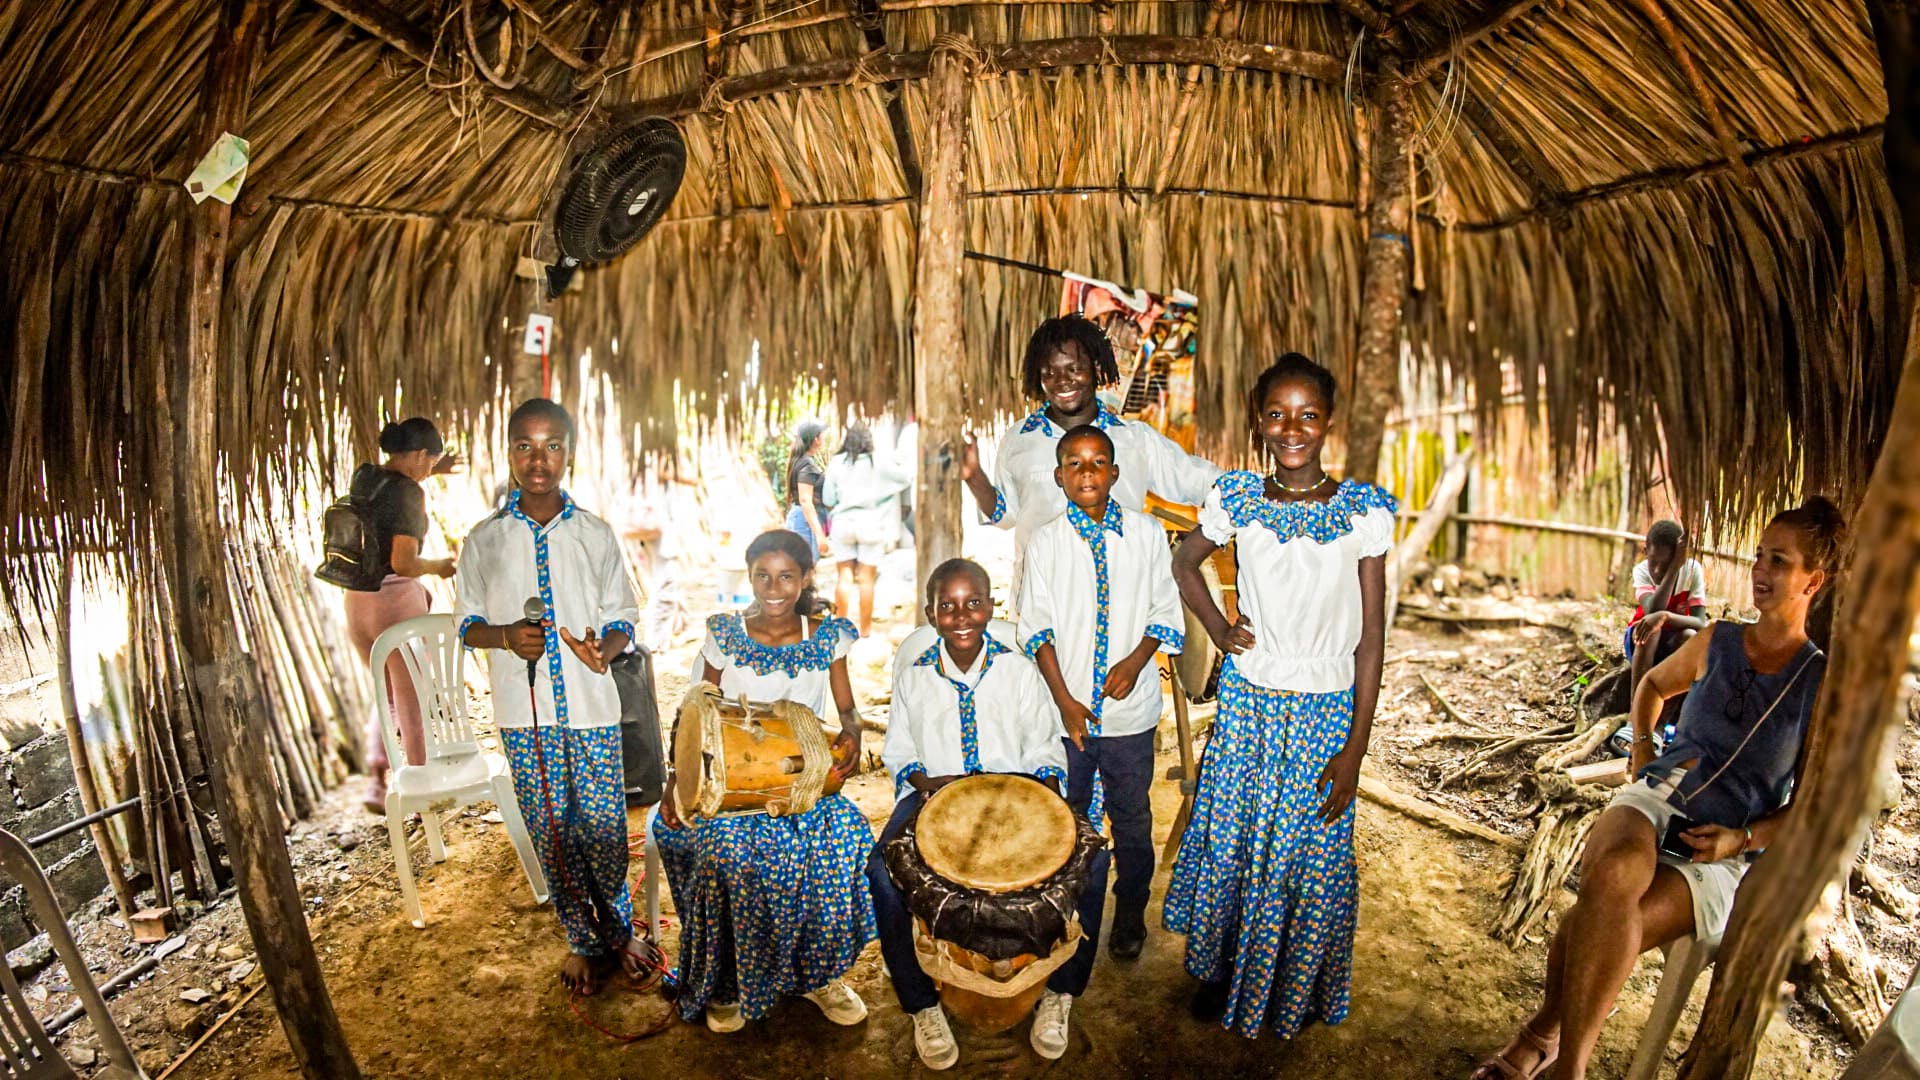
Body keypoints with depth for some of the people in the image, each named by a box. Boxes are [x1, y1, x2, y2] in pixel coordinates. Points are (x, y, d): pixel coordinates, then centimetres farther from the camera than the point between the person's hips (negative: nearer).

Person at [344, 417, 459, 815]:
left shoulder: (362, 475, 5)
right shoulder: (408, 493, -16)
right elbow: (403, 563, -23)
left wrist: (429, 473, 31)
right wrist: (438, 566, -4)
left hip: (356, 600, 7)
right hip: (397, 599, -7)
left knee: (388, 694, 24)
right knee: (413, 700, 11)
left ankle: (375, 780, 14)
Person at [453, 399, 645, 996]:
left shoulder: (596, 534, 0)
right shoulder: (485, 540, 1)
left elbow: (622, 617, 5)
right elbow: (469, 624, 8)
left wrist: (604, 648, -17)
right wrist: (507, 636, -14)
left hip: (591, 707, 0)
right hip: (524, 710, 1)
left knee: (604, 828, 4)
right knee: (551, 831, 10)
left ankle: (617, 931, 28)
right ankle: (584, 940, 28)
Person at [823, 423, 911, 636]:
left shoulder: (836, 463, -1)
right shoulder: (878, 464, -4)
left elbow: (828, 500, 1)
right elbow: (906, 478, 8)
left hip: (843, 522, 1)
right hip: (869, 523, -1)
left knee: (845, 576, 10)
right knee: (866, 579, 4)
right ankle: (865, 628, 11)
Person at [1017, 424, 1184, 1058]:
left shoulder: (1146, 534, 2)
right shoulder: (1046, 541, 0)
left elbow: (1165, 610, 5)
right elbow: (1036, 626, -2)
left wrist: (1136, 660, -12)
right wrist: (1065, 700, -10)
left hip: (1130, 713, 1)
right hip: (1065, 714, -1)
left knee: (1132, 820, 17)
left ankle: (1130, 912, 48)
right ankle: (1062, 988, 7)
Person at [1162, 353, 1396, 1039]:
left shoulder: (1363, 511, -9)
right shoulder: (1236, 500, -5)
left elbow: (1370, 637, -6)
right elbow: (1184, 562, 16)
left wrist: (1355, 748, -7)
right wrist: (1219, 631, 1)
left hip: (1326, 710, -1)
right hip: (1246, 699, 1)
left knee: (1312, 852, 10)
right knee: (1229, 840, 11)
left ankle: (1297, 989, 35)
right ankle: (1222, 971, 35)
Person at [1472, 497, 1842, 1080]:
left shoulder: (1822, 683, 0)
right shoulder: (1716, 641, 10)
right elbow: (1653, 684, 32)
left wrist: (1743, 838, -11)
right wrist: (1641, 748, 17)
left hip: (1722, 857, -2)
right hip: (1657, 798, 2)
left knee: (1605, 928, -33)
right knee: (1615, 872, -36)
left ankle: (1546, 1031, -10)